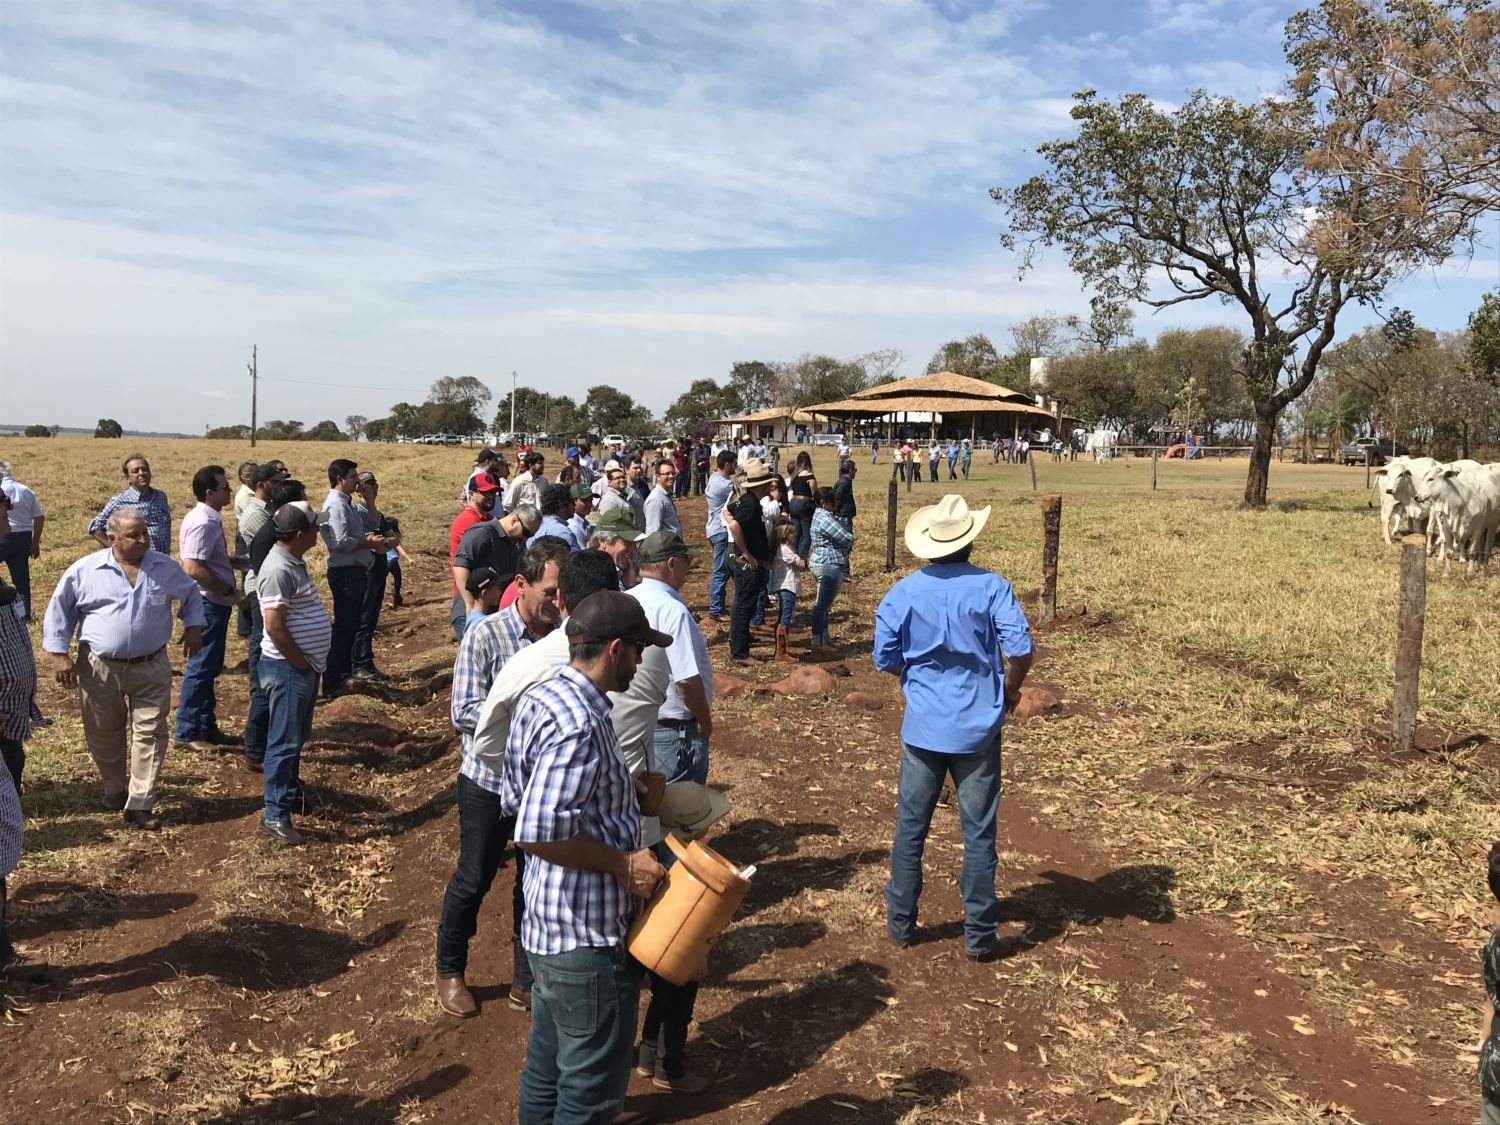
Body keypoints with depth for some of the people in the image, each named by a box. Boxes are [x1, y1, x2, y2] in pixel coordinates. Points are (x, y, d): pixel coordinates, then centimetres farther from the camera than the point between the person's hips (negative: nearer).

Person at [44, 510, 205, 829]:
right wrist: (58, 654, -2)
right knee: (103, 736, 14)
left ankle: (139, 805, 5)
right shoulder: (84, 570, -7)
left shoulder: (165, 567, 0)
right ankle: (115, 788, 38)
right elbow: (59, 611, 2)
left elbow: (192, 595, 18)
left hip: (151, 668, 1)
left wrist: (193, 626, 6)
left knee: (150, 734, -2)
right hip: (99, 668, 0)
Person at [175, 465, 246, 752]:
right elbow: (194, 569, -27)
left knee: (209, 667, 16)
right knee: (201, 667, -2)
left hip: (215, 603, 10)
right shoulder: (202, 522, -20)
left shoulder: (210, 519, 11)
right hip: (208, 604, -10)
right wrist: (231, 591, -20)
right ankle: (187, 732, 6)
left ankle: (206, 725, 26)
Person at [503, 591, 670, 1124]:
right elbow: (538, 834, -30)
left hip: (548, 925, 10)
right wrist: (623, 864, -20)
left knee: (547, 1071, 25)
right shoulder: (580, 725, -26)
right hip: (589, 939, -10)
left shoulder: (538, 700, 5)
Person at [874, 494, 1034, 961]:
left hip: (922, 727, 2)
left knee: (910, 827, 14)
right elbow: (1021, 651, -15)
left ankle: (900, 922, 25)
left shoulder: (903, 593, -4)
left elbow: (885, 660, -1)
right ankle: (979, 936, 17)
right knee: (978, 833, 9)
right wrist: (1011, 689, 4)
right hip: (978, 728, -1)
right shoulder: (991, 587, -10)